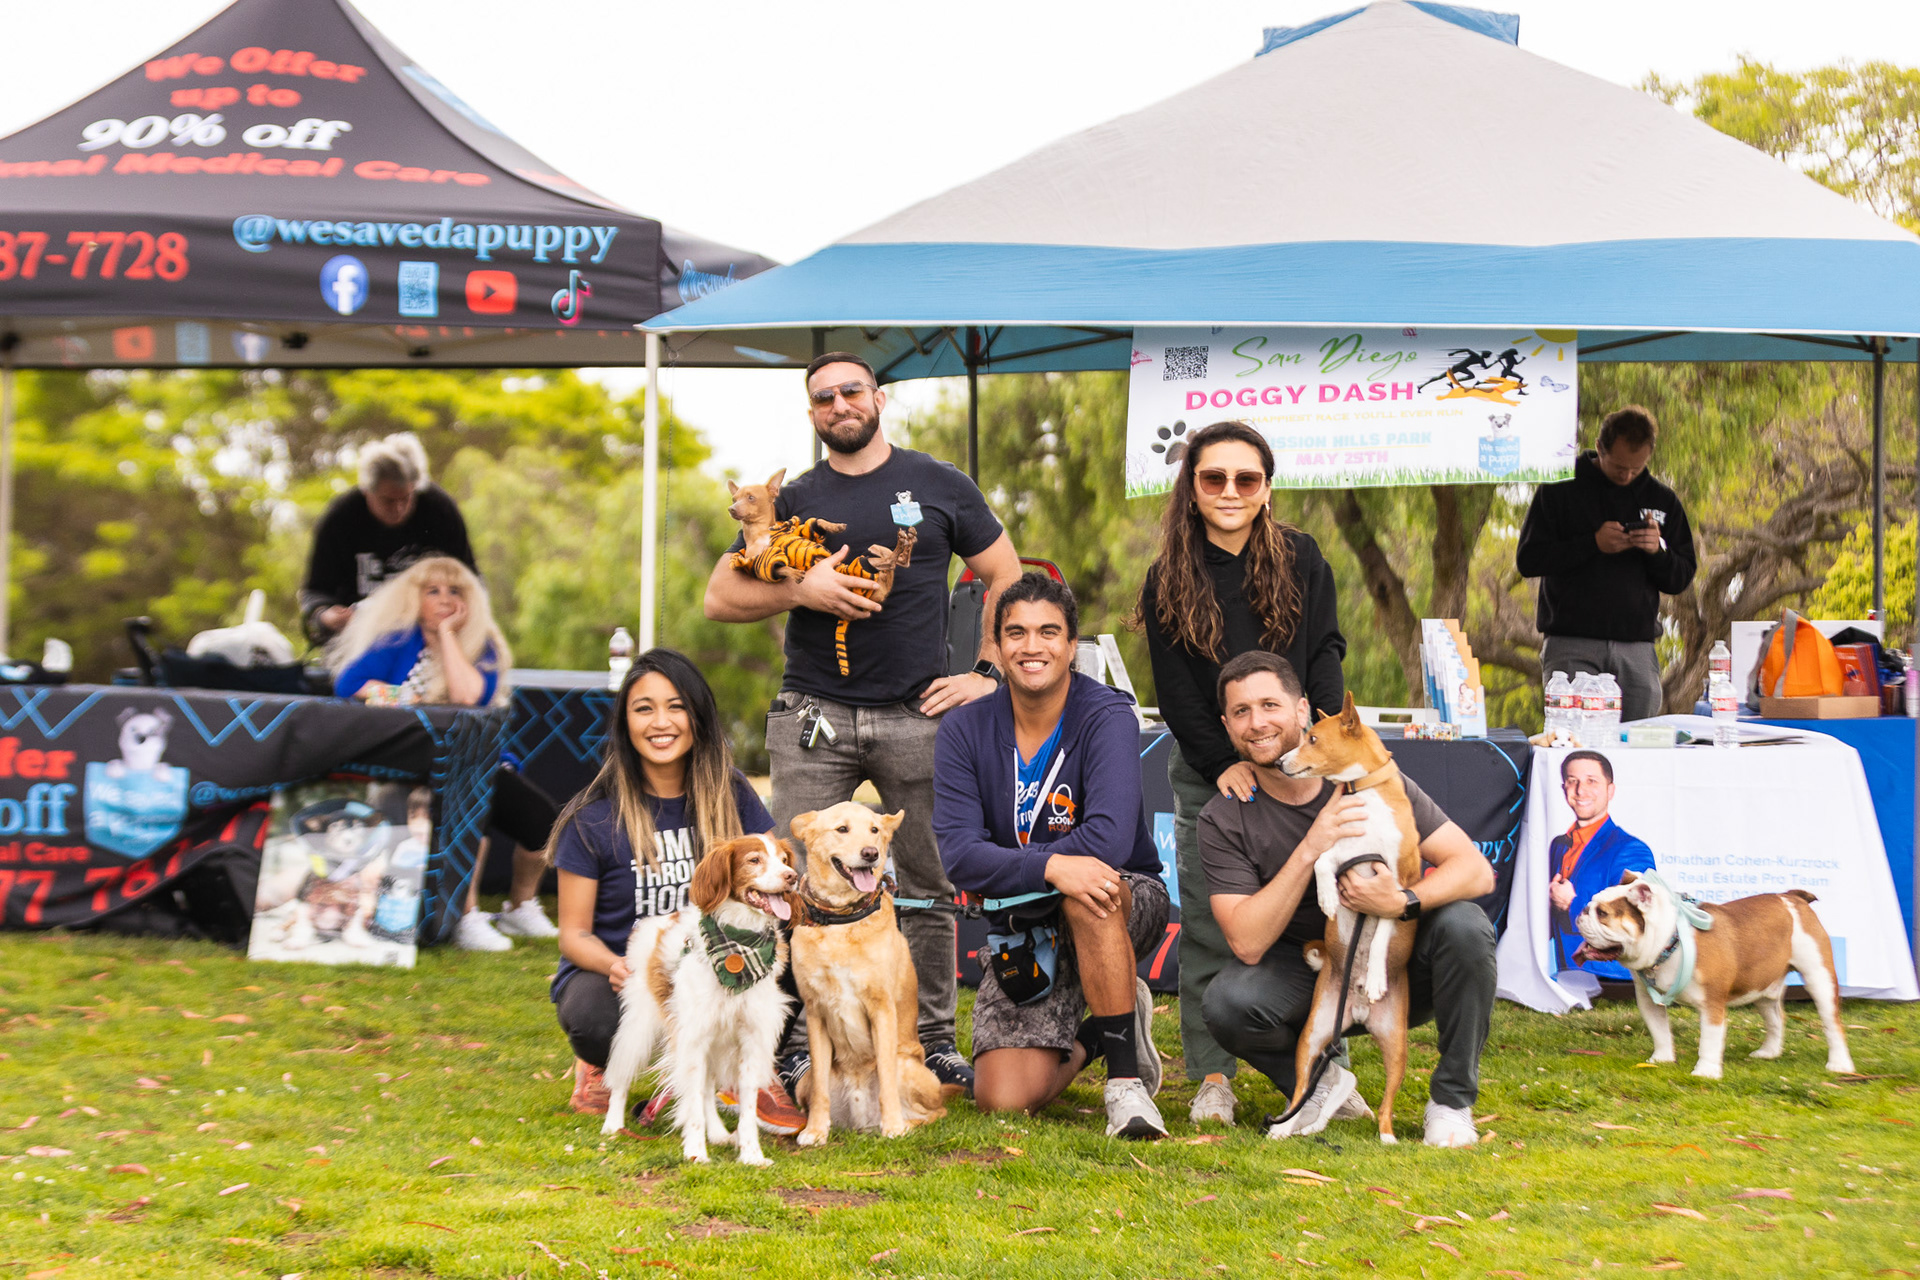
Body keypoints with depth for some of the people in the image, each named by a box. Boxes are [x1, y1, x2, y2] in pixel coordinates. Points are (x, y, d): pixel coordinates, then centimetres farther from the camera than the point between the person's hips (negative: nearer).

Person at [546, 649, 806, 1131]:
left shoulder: (730, 798, 0)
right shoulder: (593, 819, -8)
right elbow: (574, 933, -5)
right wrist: (616, 966, -28)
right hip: (612, 970, -2)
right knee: (595, 1017, -38)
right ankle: (598, 1063, 2)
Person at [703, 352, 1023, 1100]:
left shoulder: (937, 485, 8)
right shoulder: (792, 501, 9)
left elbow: (1006, 577, 12)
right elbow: (720, 598, 6)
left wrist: (987, 674, 2)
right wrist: (799, 590, -10)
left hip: (917, 715, 0)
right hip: (814, 716, 0)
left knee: (929, 888, 4)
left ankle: (934, 1041, 14)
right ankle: (800, 1046, 2)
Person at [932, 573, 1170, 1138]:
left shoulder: (1107, 716, -15)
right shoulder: (965, 730, -5)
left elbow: (1110, 839, -30)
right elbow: (958, 854, -17)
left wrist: (1003, 865, -21)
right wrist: (1049, 867, -34)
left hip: (1127, 906, -3)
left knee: (1089, 889, -40)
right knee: (1003, 1100, -15)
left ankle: (1127, 1080, -29)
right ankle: (1092, 1038, 18)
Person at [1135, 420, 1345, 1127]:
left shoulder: (1301, 559, 3)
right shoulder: (1169, 580, 1)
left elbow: (1325, 654, 1)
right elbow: (1174, 691, -2)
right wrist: (1224, 763, -11)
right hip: (1207, 771, 0)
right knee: (1208, 923, -2)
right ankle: (1212, 1076, 2)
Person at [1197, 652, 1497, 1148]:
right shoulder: (1223, 821, -11)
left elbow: (1477, 870, -15)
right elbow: (1247, 943, -22)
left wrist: (1404, 901, -36)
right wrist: (1309, 850, -31)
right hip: (1309, 975, 0)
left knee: (1464, 925, -30)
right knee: (1228, 1003, -31)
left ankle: (1452, 1101, -11)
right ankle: (1320, 1083, 2)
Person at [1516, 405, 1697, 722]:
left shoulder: (1663, 500, 13)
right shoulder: (1559, 491, 4)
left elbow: (1680, 580, 13)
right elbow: (1528, 559, -2)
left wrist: (1658, 550, -9)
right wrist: (1593, 544, -12)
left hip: (1637, 648, 3)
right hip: (1572, 646, -3)